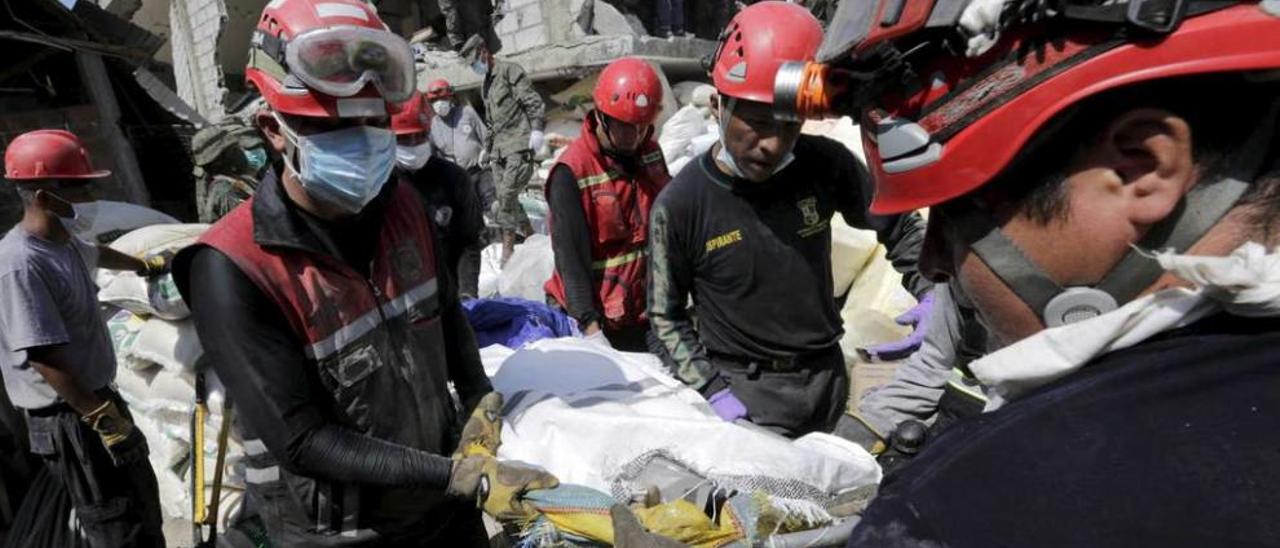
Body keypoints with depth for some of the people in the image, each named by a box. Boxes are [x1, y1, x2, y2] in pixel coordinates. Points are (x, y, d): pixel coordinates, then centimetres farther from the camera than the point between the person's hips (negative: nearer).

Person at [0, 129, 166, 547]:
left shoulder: (64, 242, 5)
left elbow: (98, 254, 32)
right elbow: (45, 359, -27)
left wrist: (142, 266, 50)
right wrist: (105, 419, -26)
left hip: (94, 397, 10)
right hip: (68, 419, -10)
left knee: (141, 500, 23)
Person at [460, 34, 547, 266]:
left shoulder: (510, 71, -3)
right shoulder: (486, 84, 23)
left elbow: (533, 101, -11)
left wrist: (536, 129, -20)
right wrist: (487, 146, 26)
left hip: (519, 145, -9)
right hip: (499, 149, 9)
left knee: (507, 196, -14)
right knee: (506, 198, 6)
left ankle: (508, 248, -8)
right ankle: (529, 234, 20)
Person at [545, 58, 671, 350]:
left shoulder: (651, 153, 3)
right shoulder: (572, 172, -17)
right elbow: (570, 255, -20)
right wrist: (590, 325, -26)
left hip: (649, 313, 6)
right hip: (597, 316, -6)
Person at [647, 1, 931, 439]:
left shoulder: (826, 165, -8)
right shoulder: (680, 205, -15)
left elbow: (898, 227, 9)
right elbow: (666, 315, -5)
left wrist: (934, 292, -3)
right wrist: (712, 391, -13)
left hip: (827, 378, 3)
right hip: (744, 390, -3)